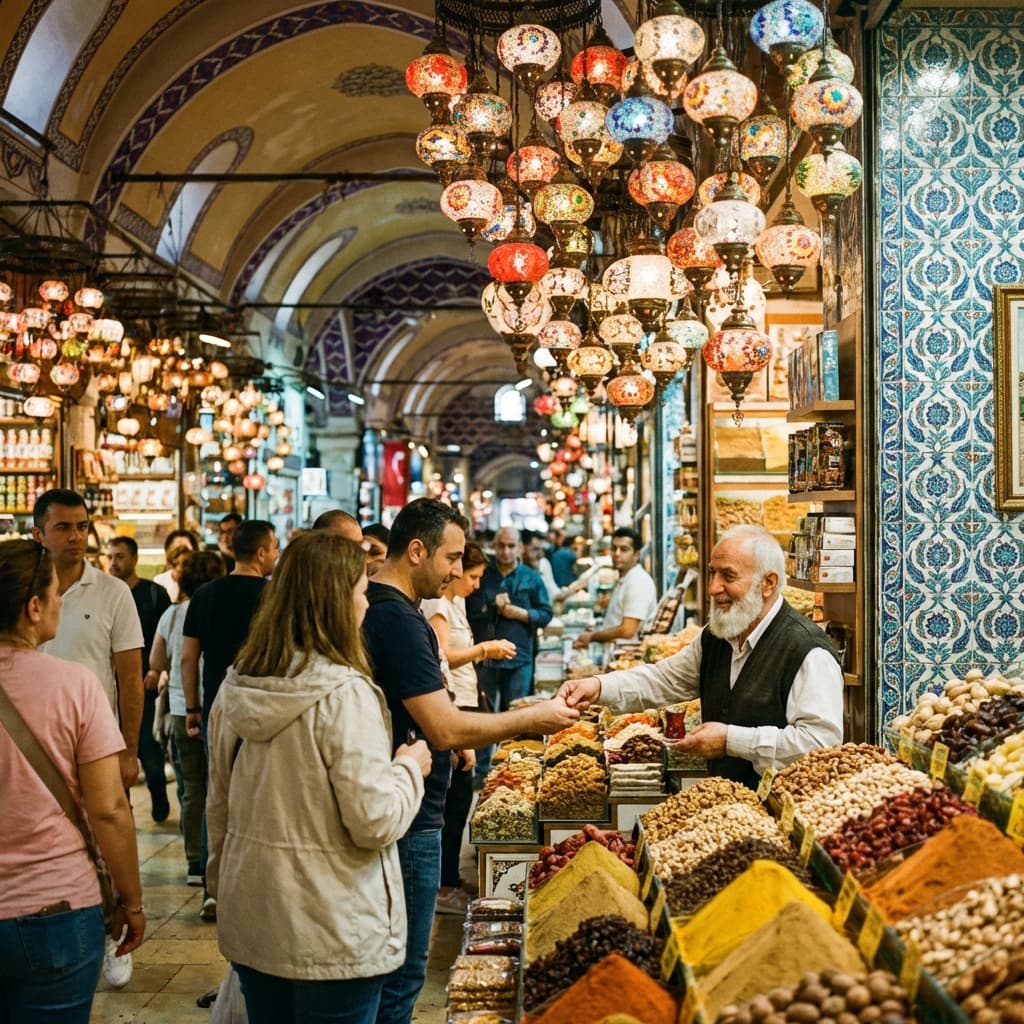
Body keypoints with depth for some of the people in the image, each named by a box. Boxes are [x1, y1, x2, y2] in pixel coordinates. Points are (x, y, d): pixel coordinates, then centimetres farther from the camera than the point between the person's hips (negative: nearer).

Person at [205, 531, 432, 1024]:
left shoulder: (235, 688, 0)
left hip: (250, 922, 6)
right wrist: (410, 767, -3)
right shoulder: (344, 694, -20)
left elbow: (218, 808, 11)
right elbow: (375, 823, -21)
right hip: (331, 934, -6)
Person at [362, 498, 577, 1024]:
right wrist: (532, 718, -13)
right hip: (407, 822, -10)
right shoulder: (398, 620, -21)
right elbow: (447, 729, -24)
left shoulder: (373, 607, 10)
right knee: (400, 975, 1)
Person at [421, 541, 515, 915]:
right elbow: (441, 657, -20)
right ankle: (445, 887, 2)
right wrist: (483, 649, -14)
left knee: (458, 797, 13)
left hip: (460, 705, 10)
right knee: (455, 797, -6)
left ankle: (449, 880, 21)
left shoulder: (455, 602, 18)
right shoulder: (437, 604, -12)